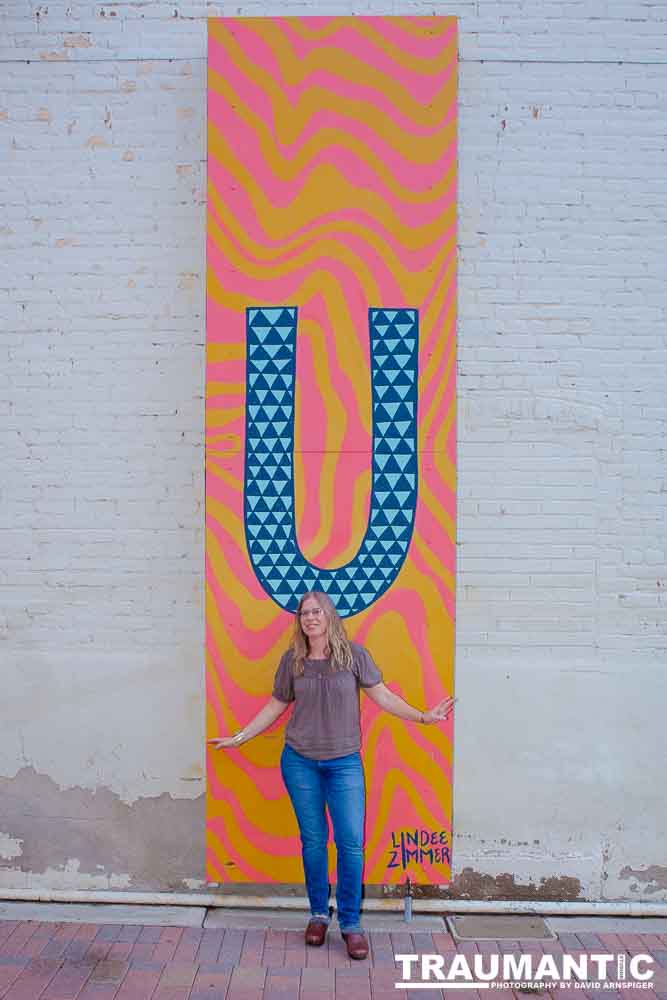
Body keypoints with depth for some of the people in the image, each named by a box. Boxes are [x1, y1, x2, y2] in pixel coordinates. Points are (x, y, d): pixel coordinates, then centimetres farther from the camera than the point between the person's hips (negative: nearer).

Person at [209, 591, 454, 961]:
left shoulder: (354, 655, -4)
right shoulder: (292, 660, 1)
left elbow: (382, 695, -2)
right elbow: (275, 706, 10)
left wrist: (422, 716, -10)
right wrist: (240, 737, 11)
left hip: (344, 762, -1)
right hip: (299, 761, 1)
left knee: (351, 842, -3)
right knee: (313, 840, 9)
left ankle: (351, 923, 14)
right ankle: (318, 914, 27)